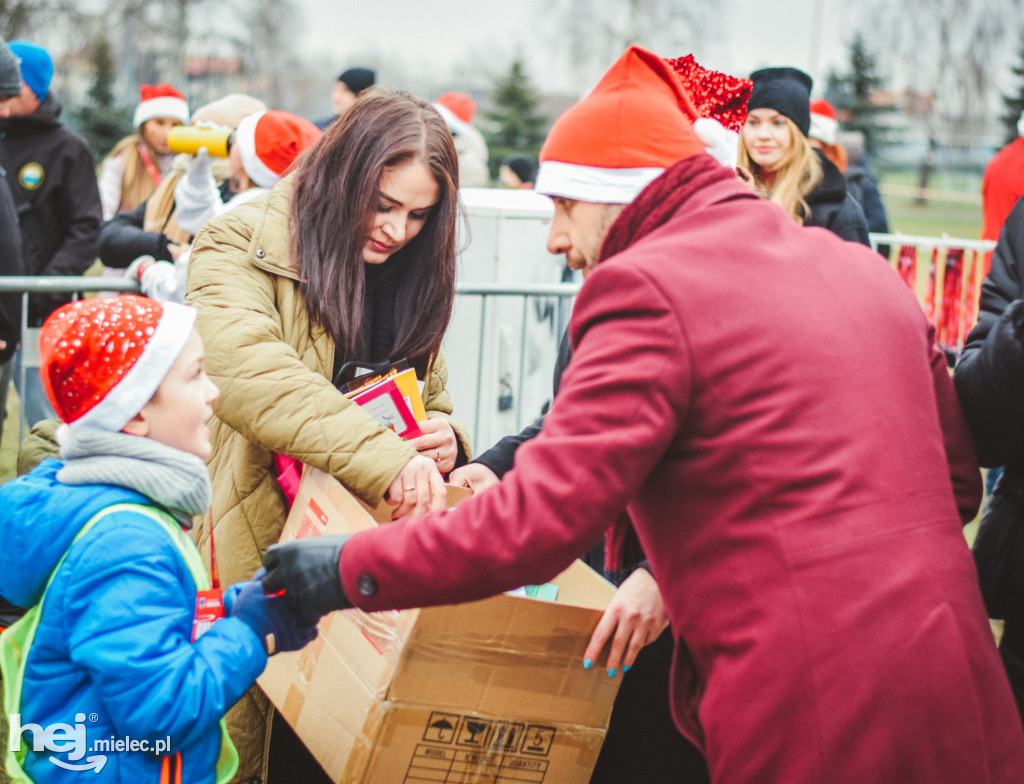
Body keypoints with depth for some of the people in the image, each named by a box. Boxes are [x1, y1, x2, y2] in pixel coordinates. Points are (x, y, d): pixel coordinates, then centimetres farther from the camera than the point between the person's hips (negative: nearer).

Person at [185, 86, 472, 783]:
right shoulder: (242, 246, -7)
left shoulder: (408, 276, 15)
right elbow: (248, 371, -26)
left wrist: (446, 441, -7)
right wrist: (383, 458, -36)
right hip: (254, 561, -5)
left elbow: (433, 402, 19)